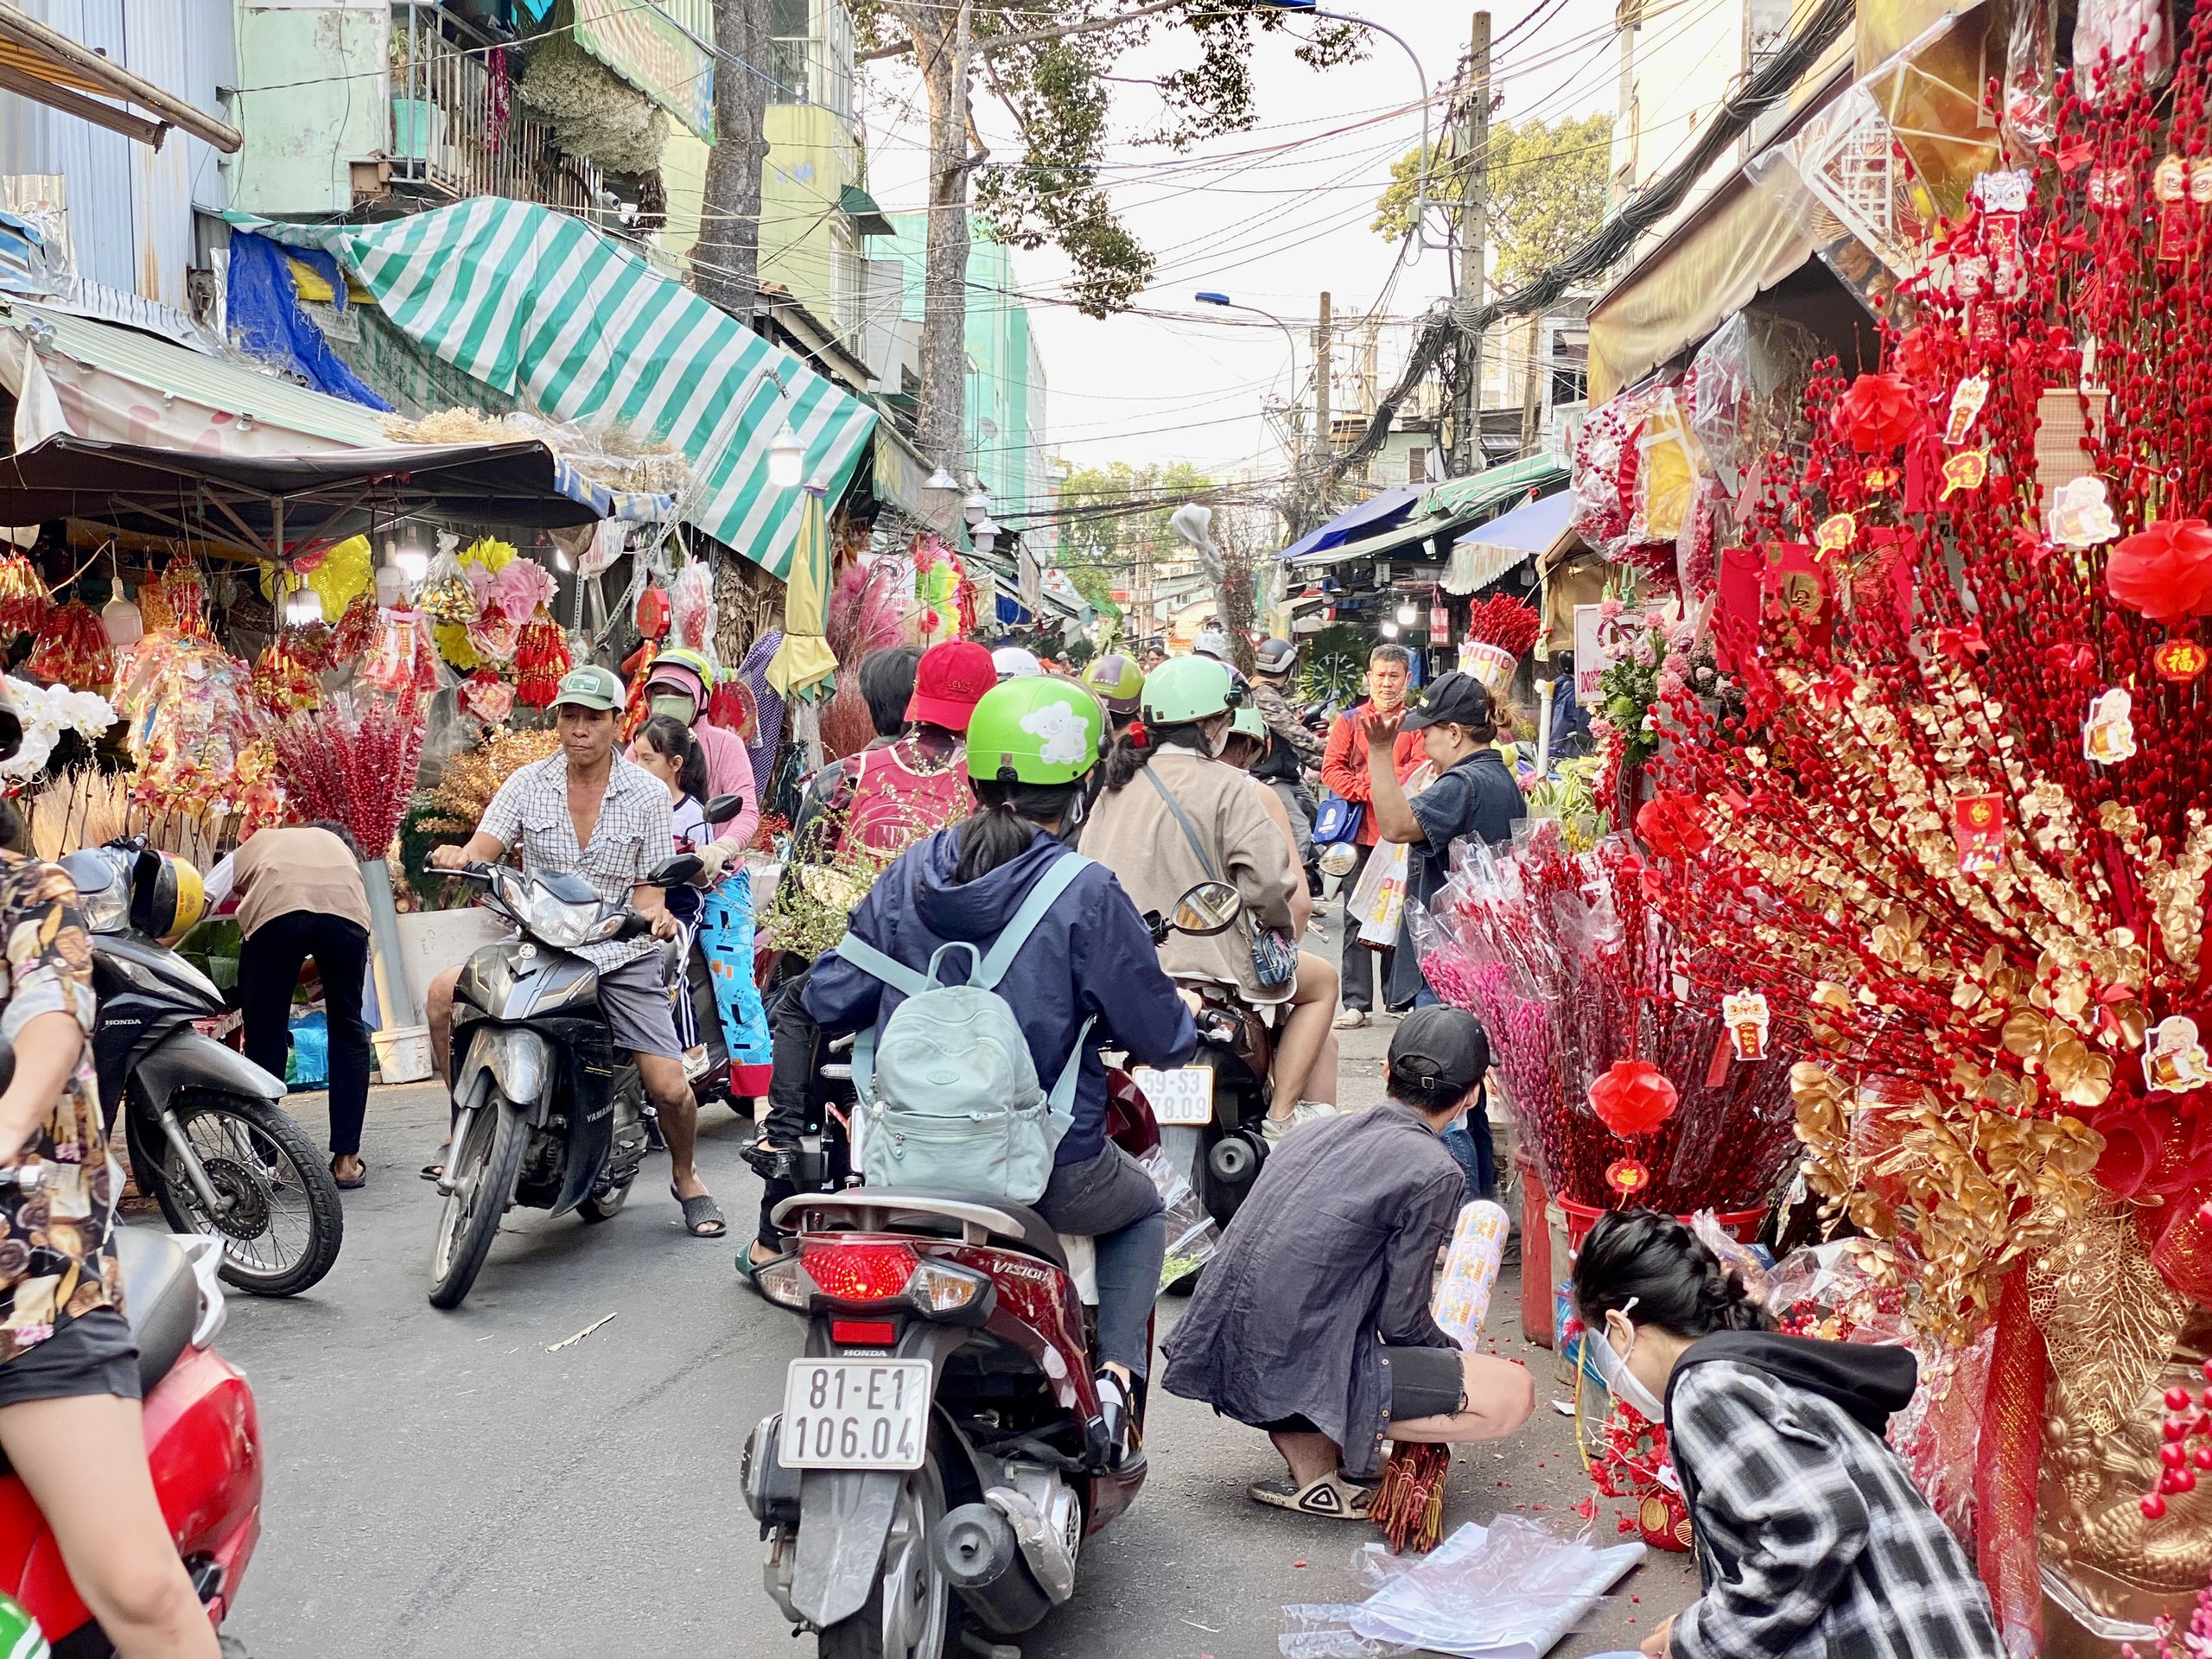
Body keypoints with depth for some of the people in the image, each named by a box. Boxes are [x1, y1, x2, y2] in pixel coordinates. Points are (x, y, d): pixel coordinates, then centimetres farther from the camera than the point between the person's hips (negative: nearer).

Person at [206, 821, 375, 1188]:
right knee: (347, 1030, 18)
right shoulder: (339, 847, 42)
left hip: (275, 910, -2)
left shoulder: (253, 845, 38)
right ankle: (346, 1159, 17)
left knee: (265, 1035, 12)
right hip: (345, 909, 2)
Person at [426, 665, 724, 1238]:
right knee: (445, 992, -23)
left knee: (669, 1088, -11)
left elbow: (648, 888, 1)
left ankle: (686, 1179, 20)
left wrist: (654, 913, -22)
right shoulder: (529, 783, 4)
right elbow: (481, 851, -5)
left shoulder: (647, 794, 0)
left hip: (620, 953, -2)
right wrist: (457, 858, -29)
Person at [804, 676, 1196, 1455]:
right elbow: (1160, 1038, -8)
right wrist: (1180, 1029, 15)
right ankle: (1115, 1375, 12)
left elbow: (829, 1000, 4)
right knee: (1142, 1211, 30)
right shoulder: (1086, 894, -15)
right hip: (1049, 1169, -3)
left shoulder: (909, 873, -2)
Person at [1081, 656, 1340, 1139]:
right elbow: (1269, 880, -19)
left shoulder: (1119, 783, 8)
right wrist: (1279, 924, 1)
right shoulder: (1227, 786, -11)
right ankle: (1282, 1114, 7)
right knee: (1322, 981, 18)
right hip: (1205, 960, -7)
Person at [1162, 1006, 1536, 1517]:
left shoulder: (1317, 1131, 13)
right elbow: (1401, 1320, -6)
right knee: (1513, 1393, -2)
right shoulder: (1432, 1172, -8)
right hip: (1290, 1375, -8)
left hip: (1217, 1359, 8)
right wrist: (1454, 1352, 17)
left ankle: (1311, 1456, 13)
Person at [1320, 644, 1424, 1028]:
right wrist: (1369, 792, -15)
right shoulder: (1350, 720, 9)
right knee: (1357, 920, 0)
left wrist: (1386, 790, -20)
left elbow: (1420, 768, -7)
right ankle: (1357, 1003, 3)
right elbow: (1332, 768, -1)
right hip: (1360, 832, 1)